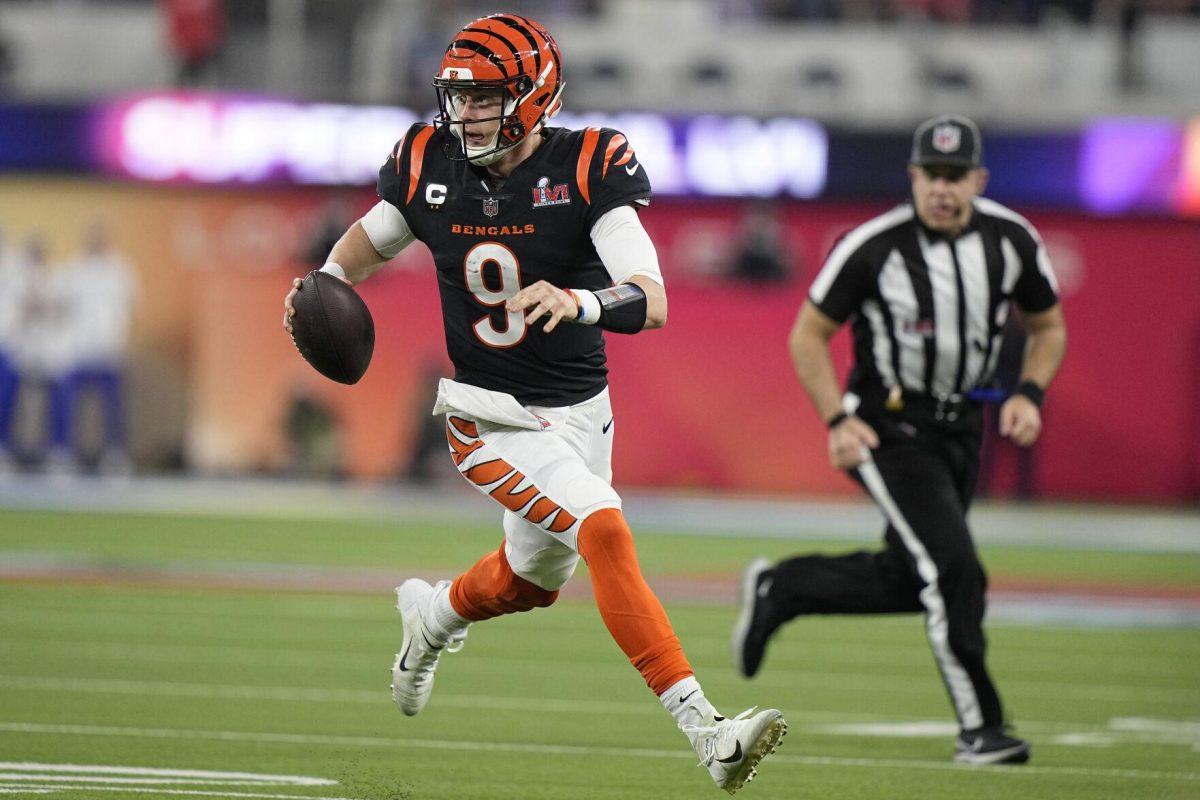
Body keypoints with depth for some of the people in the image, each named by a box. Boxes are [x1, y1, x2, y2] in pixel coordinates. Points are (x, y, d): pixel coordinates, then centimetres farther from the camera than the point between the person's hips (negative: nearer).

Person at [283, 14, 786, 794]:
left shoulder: (588, 167, -16)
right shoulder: (430, 164, -8)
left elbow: (652, 302, -26)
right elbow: (374, 235, 16)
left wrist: (581, 303, -46)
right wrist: (326, 284, -3)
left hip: (581, 412, 2)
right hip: (492, 416, -2)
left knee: (533, 580, 22)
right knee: (606, 531, -24)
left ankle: (433, 616, 57)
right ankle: (705, 729, -29)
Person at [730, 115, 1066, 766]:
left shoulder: (1012, 241, -6)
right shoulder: (873, 247, -18)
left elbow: (1049, 328, 10)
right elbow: (808, 334, -8)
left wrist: (1029, 395, -8)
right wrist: (838, 420, -18)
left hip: (961, 427, 6)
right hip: (889, 428, -6)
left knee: (907, 581, 13)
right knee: (953, 568, -18)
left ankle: (777, 590, 35)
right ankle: (978, 727, -9)